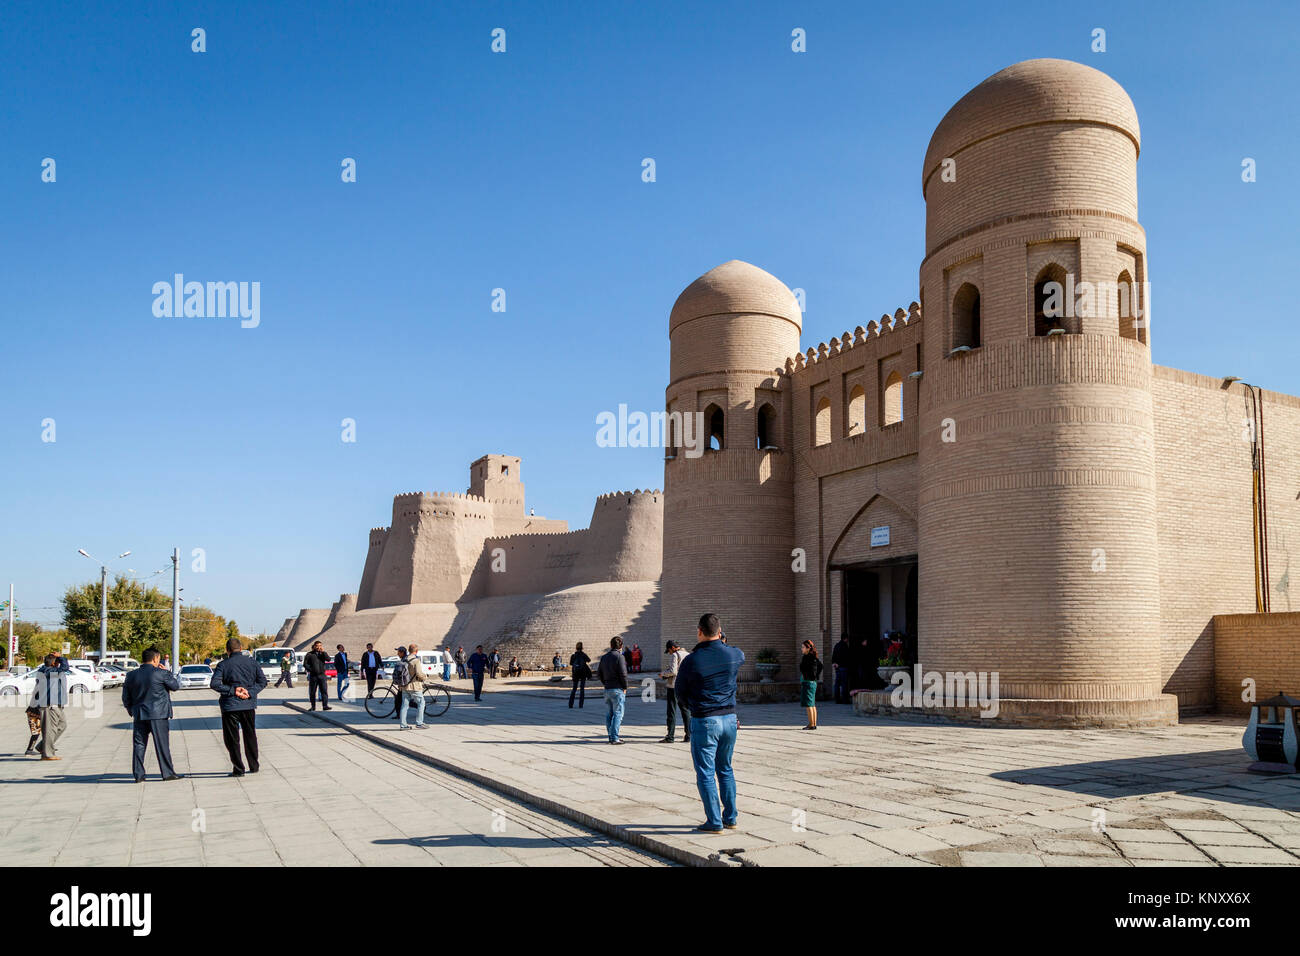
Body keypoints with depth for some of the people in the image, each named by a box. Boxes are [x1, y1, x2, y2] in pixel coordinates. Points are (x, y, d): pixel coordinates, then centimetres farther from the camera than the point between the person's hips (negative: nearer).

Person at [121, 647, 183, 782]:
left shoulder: (131, 676, 6)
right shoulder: (161, 674, -10)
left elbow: (126, 699, 11)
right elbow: (176, 686, 3)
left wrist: (132, 712, 24)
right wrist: (166, 673, 10)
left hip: (139, 716, 4)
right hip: (158, 715, -4)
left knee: (139, 745, 9)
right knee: (162, 744, 2)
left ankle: (138, 775, 9)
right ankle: (168, 773, 5)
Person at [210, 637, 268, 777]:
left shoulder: (223, 665, -5)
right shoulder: (251, 662, 3)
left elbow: (215, 684, -16)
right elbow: (262, 680, -1)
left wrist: (232, 690, -14)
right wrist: (250, 692, -7)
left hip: (230, 706, -3)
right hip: (249, 705, 3)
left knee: (232, 739, 6)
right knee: (250, 736, 17)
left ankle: (238, 769, 5)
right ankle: (254, 767, 23)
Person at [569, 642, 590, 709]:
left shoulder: (573, 655, -4)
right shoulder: (583, 655, -9)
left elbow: (570, 663, 8)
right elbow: (589, 660, 9)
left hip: (575, 673, 2)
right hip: (583, 673, -2)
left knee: (574, 689, 11)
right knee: (582, 689, 5)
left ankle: (570, 704, 3)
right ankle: (580, 705, 0)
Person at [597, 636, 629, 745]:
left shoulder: (604, 657, 11)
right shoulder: (619, 657, -11)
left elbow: (599, 672, 14)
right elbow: (623, 674, -15)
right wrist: (625, 687, -4)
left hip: (607, 689, 7)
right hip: (617, 689, -7)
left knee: (609, 714, 11)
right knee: (618, 714, -4)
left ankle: (611, 736, 15)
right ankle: (614, 737, -8)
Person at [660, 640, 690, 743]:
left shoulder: (675, 655, -11)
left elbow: (673, 671, -20)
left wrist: (663, 673, -2)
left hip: (674, 686, -7)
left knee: (672, 712, -3)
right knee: (685, 711, 13)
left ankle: (670, 737, -3)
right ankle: (688, 736, 13)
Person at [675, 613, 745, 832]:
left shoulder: (691, 661, -13)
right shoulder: (734, 655, -4)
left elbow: (680, 694, 0)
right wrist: (721, 642, 24)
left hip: (704, 722, -4)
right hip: (729, 718, 5)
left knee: (706, 773, 6)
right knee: (725, 770, 19)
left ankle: (714, 822, 9)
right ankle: (730, 817, 24)